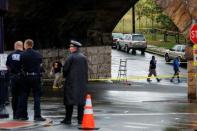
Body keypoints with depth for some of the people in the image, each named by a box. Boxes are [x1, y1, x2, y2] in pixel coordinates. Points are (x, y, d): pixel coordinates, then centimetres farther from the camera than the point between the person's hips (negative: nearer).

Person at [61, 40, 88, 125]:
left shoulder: (71, 57, -10)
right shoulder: (83, 57, 9)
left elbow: (65, 68, -9)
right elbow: (86, 70, 10)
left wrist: (65, 76, 9)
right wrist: (85, 81, 15)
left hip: (71, 81, -5)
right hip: (82, 82, 5)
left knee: (69, 100, -1)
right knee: (81, 100, 6)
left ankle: (68, 119, -2)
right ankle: (80, 119, 5)